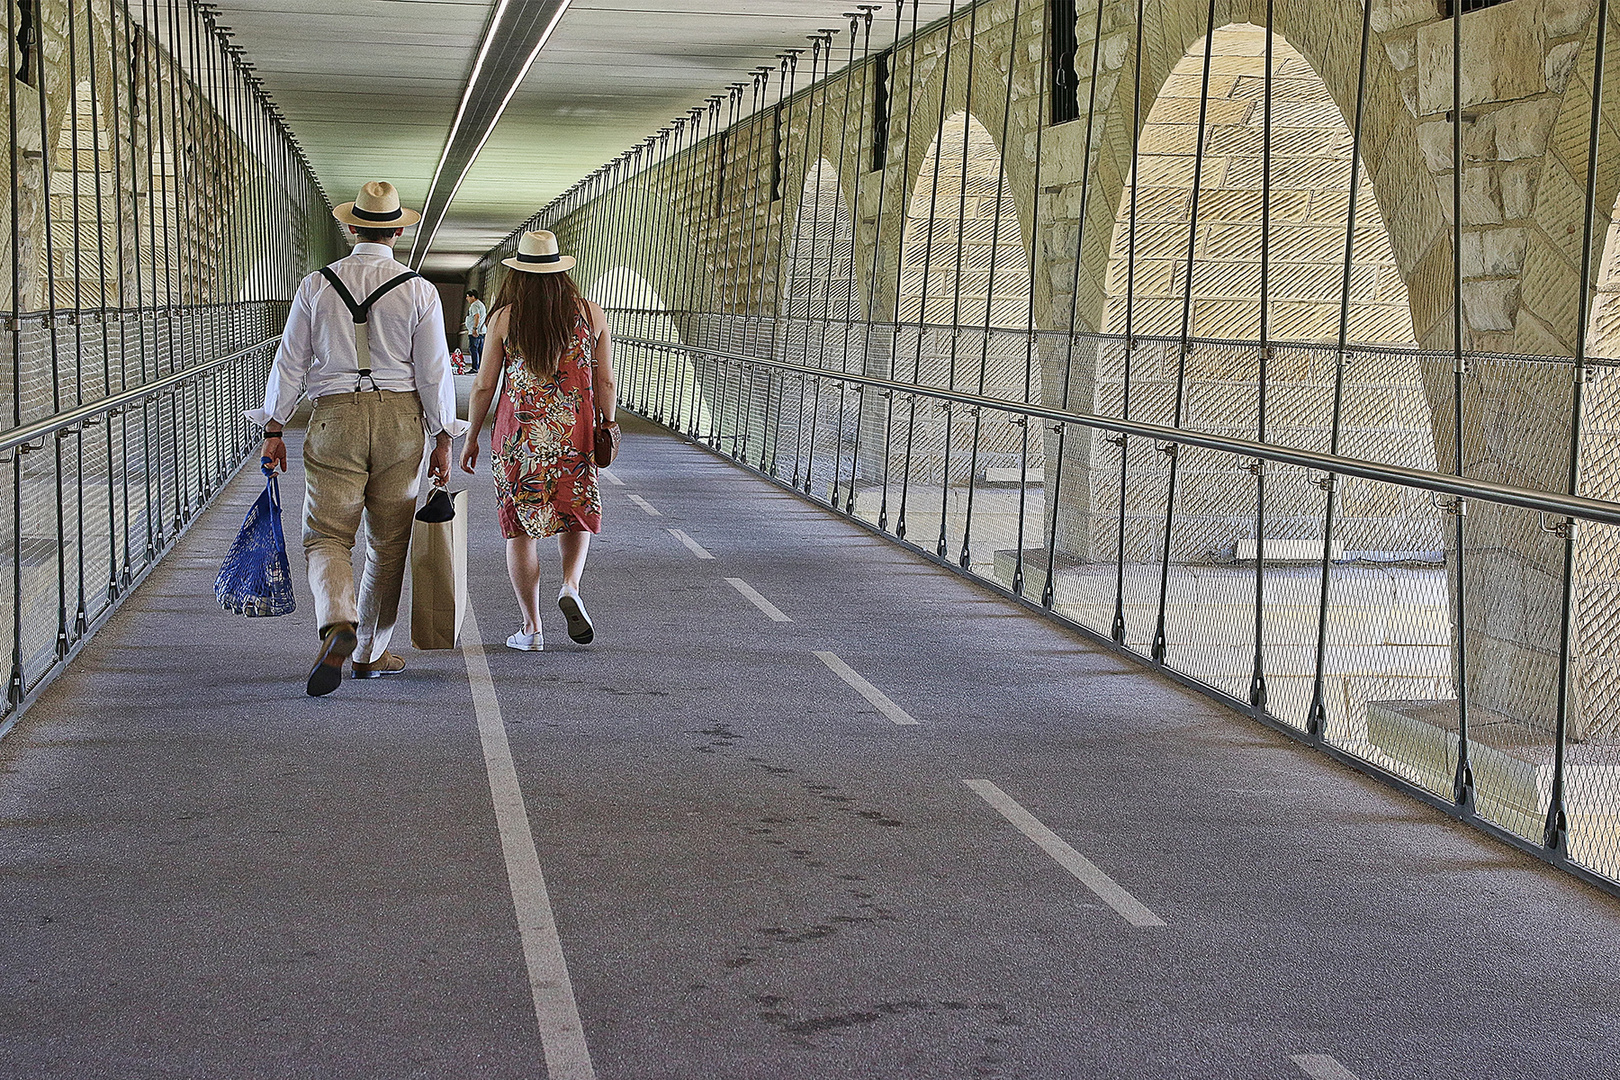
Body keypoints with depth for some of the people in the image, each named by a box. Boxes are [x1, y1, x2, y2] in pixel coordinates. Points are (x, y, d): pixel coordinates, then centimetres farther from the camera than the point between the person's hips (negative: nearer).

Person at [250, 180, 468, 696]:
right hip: (400, 419, 0)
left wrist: (274, 429, 8)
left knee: (326, 535, 0)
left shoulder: (317, 286, 1)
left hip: (334, 417, 0)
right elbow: (434, 370, -2)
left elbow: (290, 361, 3)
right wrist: (443, 438, 4)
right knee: (388, 542, 12)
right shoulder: (419, 291, -2)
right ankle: (371, 652, 19)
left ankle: (337, 624, -27)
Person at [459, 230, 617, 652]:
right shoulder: (590, 314, 2)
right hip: (574, 435, 1)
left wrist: (472, 438, 10)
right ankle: (571, 587, -10)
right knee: (577, 515, 18)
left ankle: (531, 628, 5)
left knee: (520, 529, 7)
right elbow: (605, 382, 3)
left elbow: (484, 385, 0)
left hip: (518, 435, -1)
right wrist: (608, 427, 15)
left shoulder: (505, 318, -2)